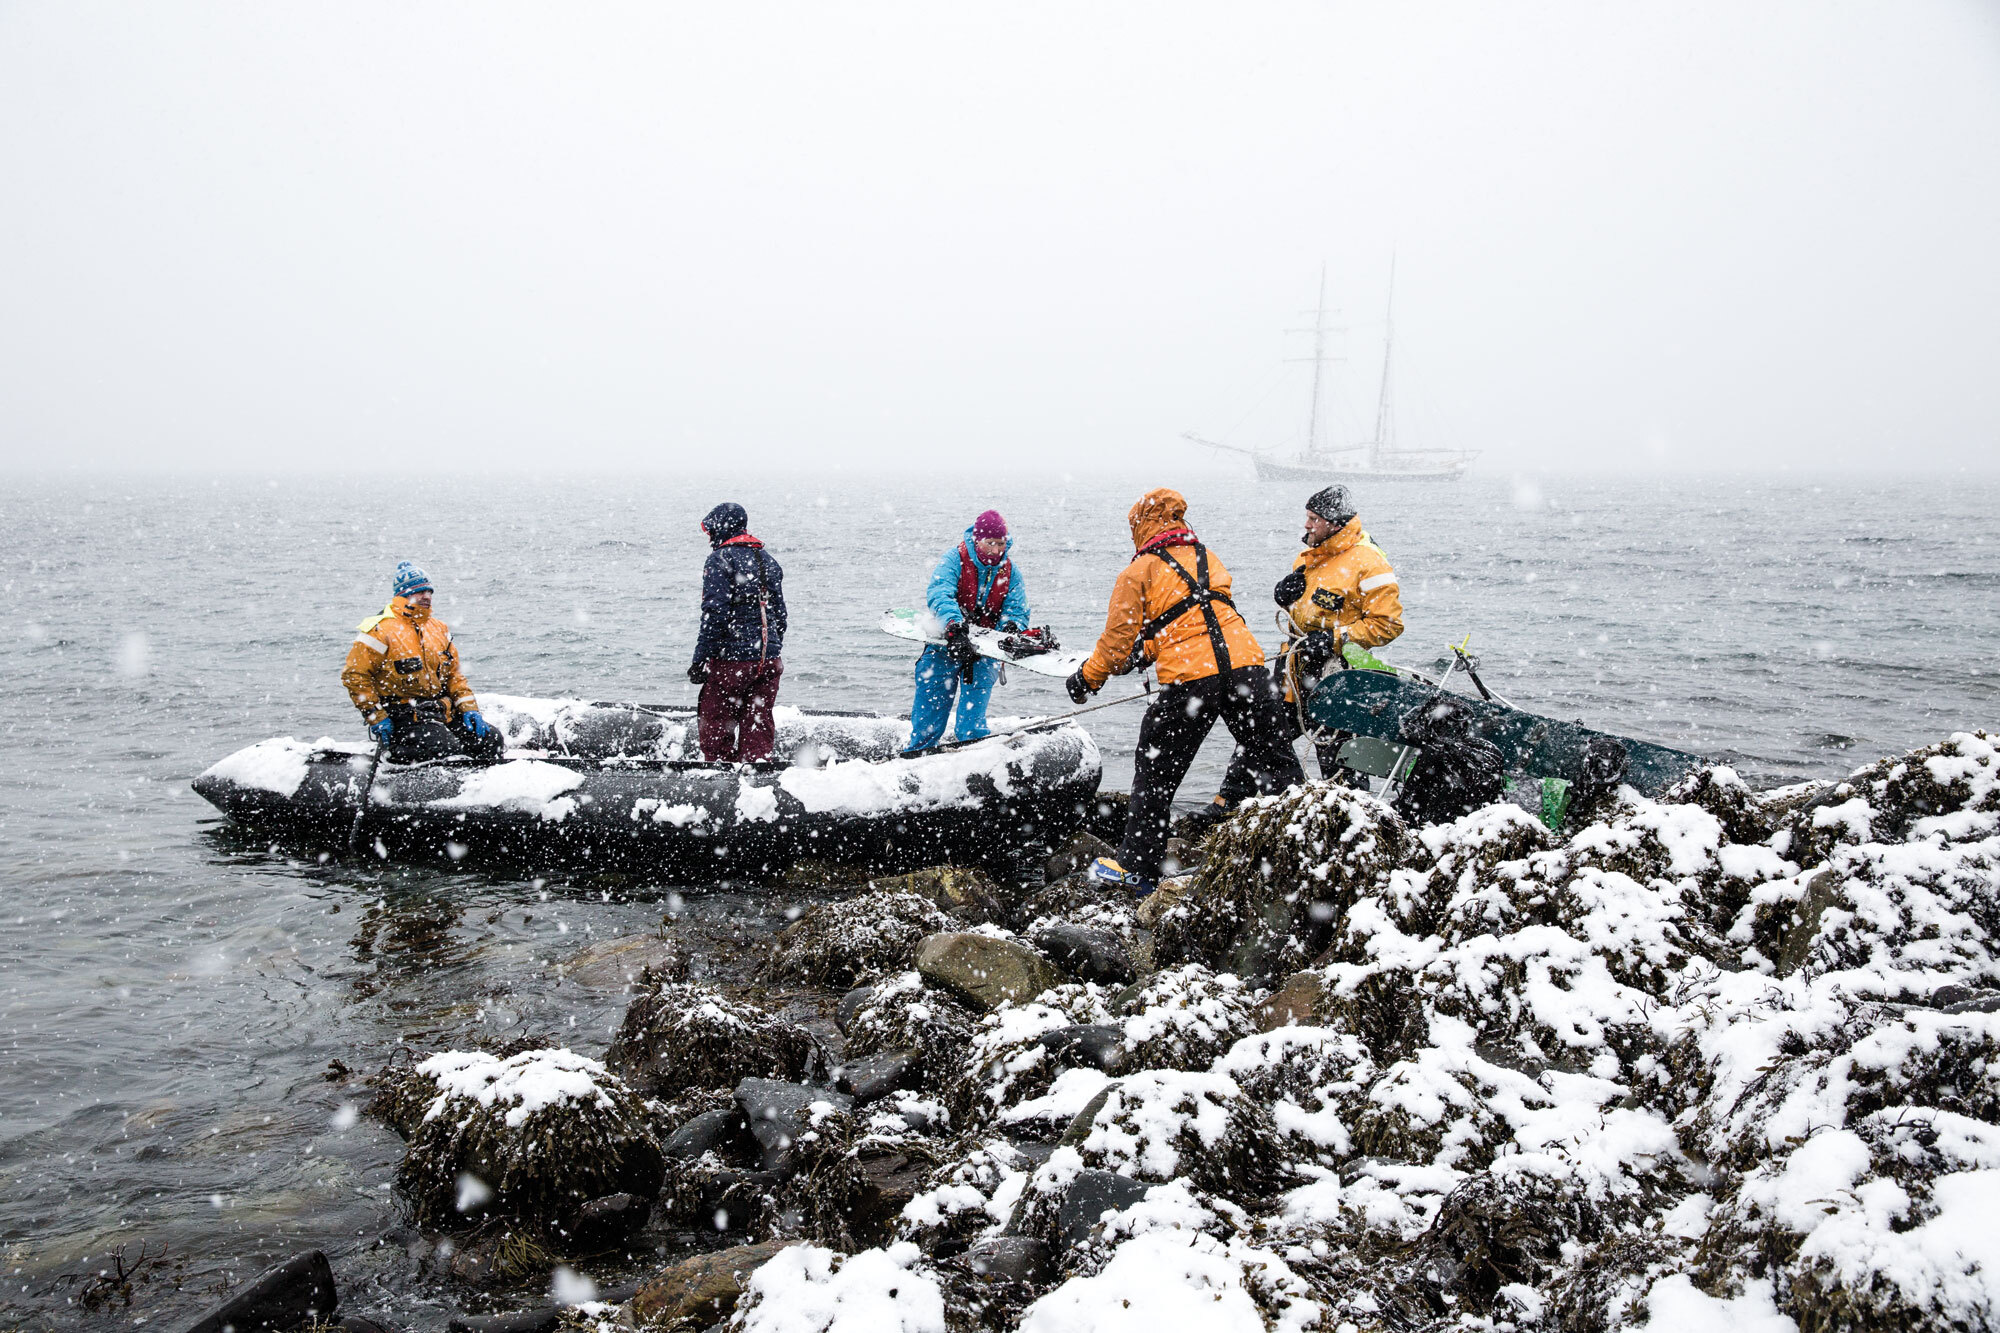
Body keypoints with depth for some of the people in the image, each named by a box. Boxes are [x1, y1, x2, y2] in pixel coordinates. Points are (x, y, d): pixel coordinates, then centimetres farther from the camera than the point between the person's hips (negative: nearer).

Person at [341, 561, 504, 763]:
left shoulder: (439, 629, 16)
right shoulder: (381, 631, -7)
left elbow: (454, 674, 20)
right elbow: (354, 674, -8)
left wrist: (469, 708, 5)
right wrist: (376, 717, -12)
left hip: (442, 711, 7)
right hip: (402, 715, -7)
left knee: (491, 739, -8)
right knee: (446, 749, -28)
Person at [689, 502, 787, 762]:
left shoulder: (720, 560, -9)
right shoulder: (768, 560, 14)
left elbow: (715, 615, -17)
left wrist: (700, 659, -13)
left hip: (731, 660, -7)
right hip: (769, 659, 7)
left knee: (717, 727, 3)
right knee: (758, 726, 9)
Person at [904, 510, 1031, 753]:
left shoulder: (1010, 571, 0)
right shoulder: (955, 559, -11)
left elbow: (1017, 609, -1)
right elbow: (939, 593, -27)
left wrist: (1011, 626, -27)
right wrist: (953, 624, -46)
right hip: (947, 643, -1)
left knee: (972, 721, -6)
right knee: (928, 714, 3)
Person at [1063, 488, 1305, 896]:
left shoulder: (1138, 572, 5)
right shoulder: (1208, 559, 22)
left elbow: (1117, 641, 6)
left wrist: (1087, 678, 23)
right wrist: (1146, 651, 40)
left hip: (1190, 678, -4)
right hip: (1246, 663, 4)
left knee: (1156, 771, 10)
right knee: (1274, 763, 12)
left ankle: (1136, 866, 16)